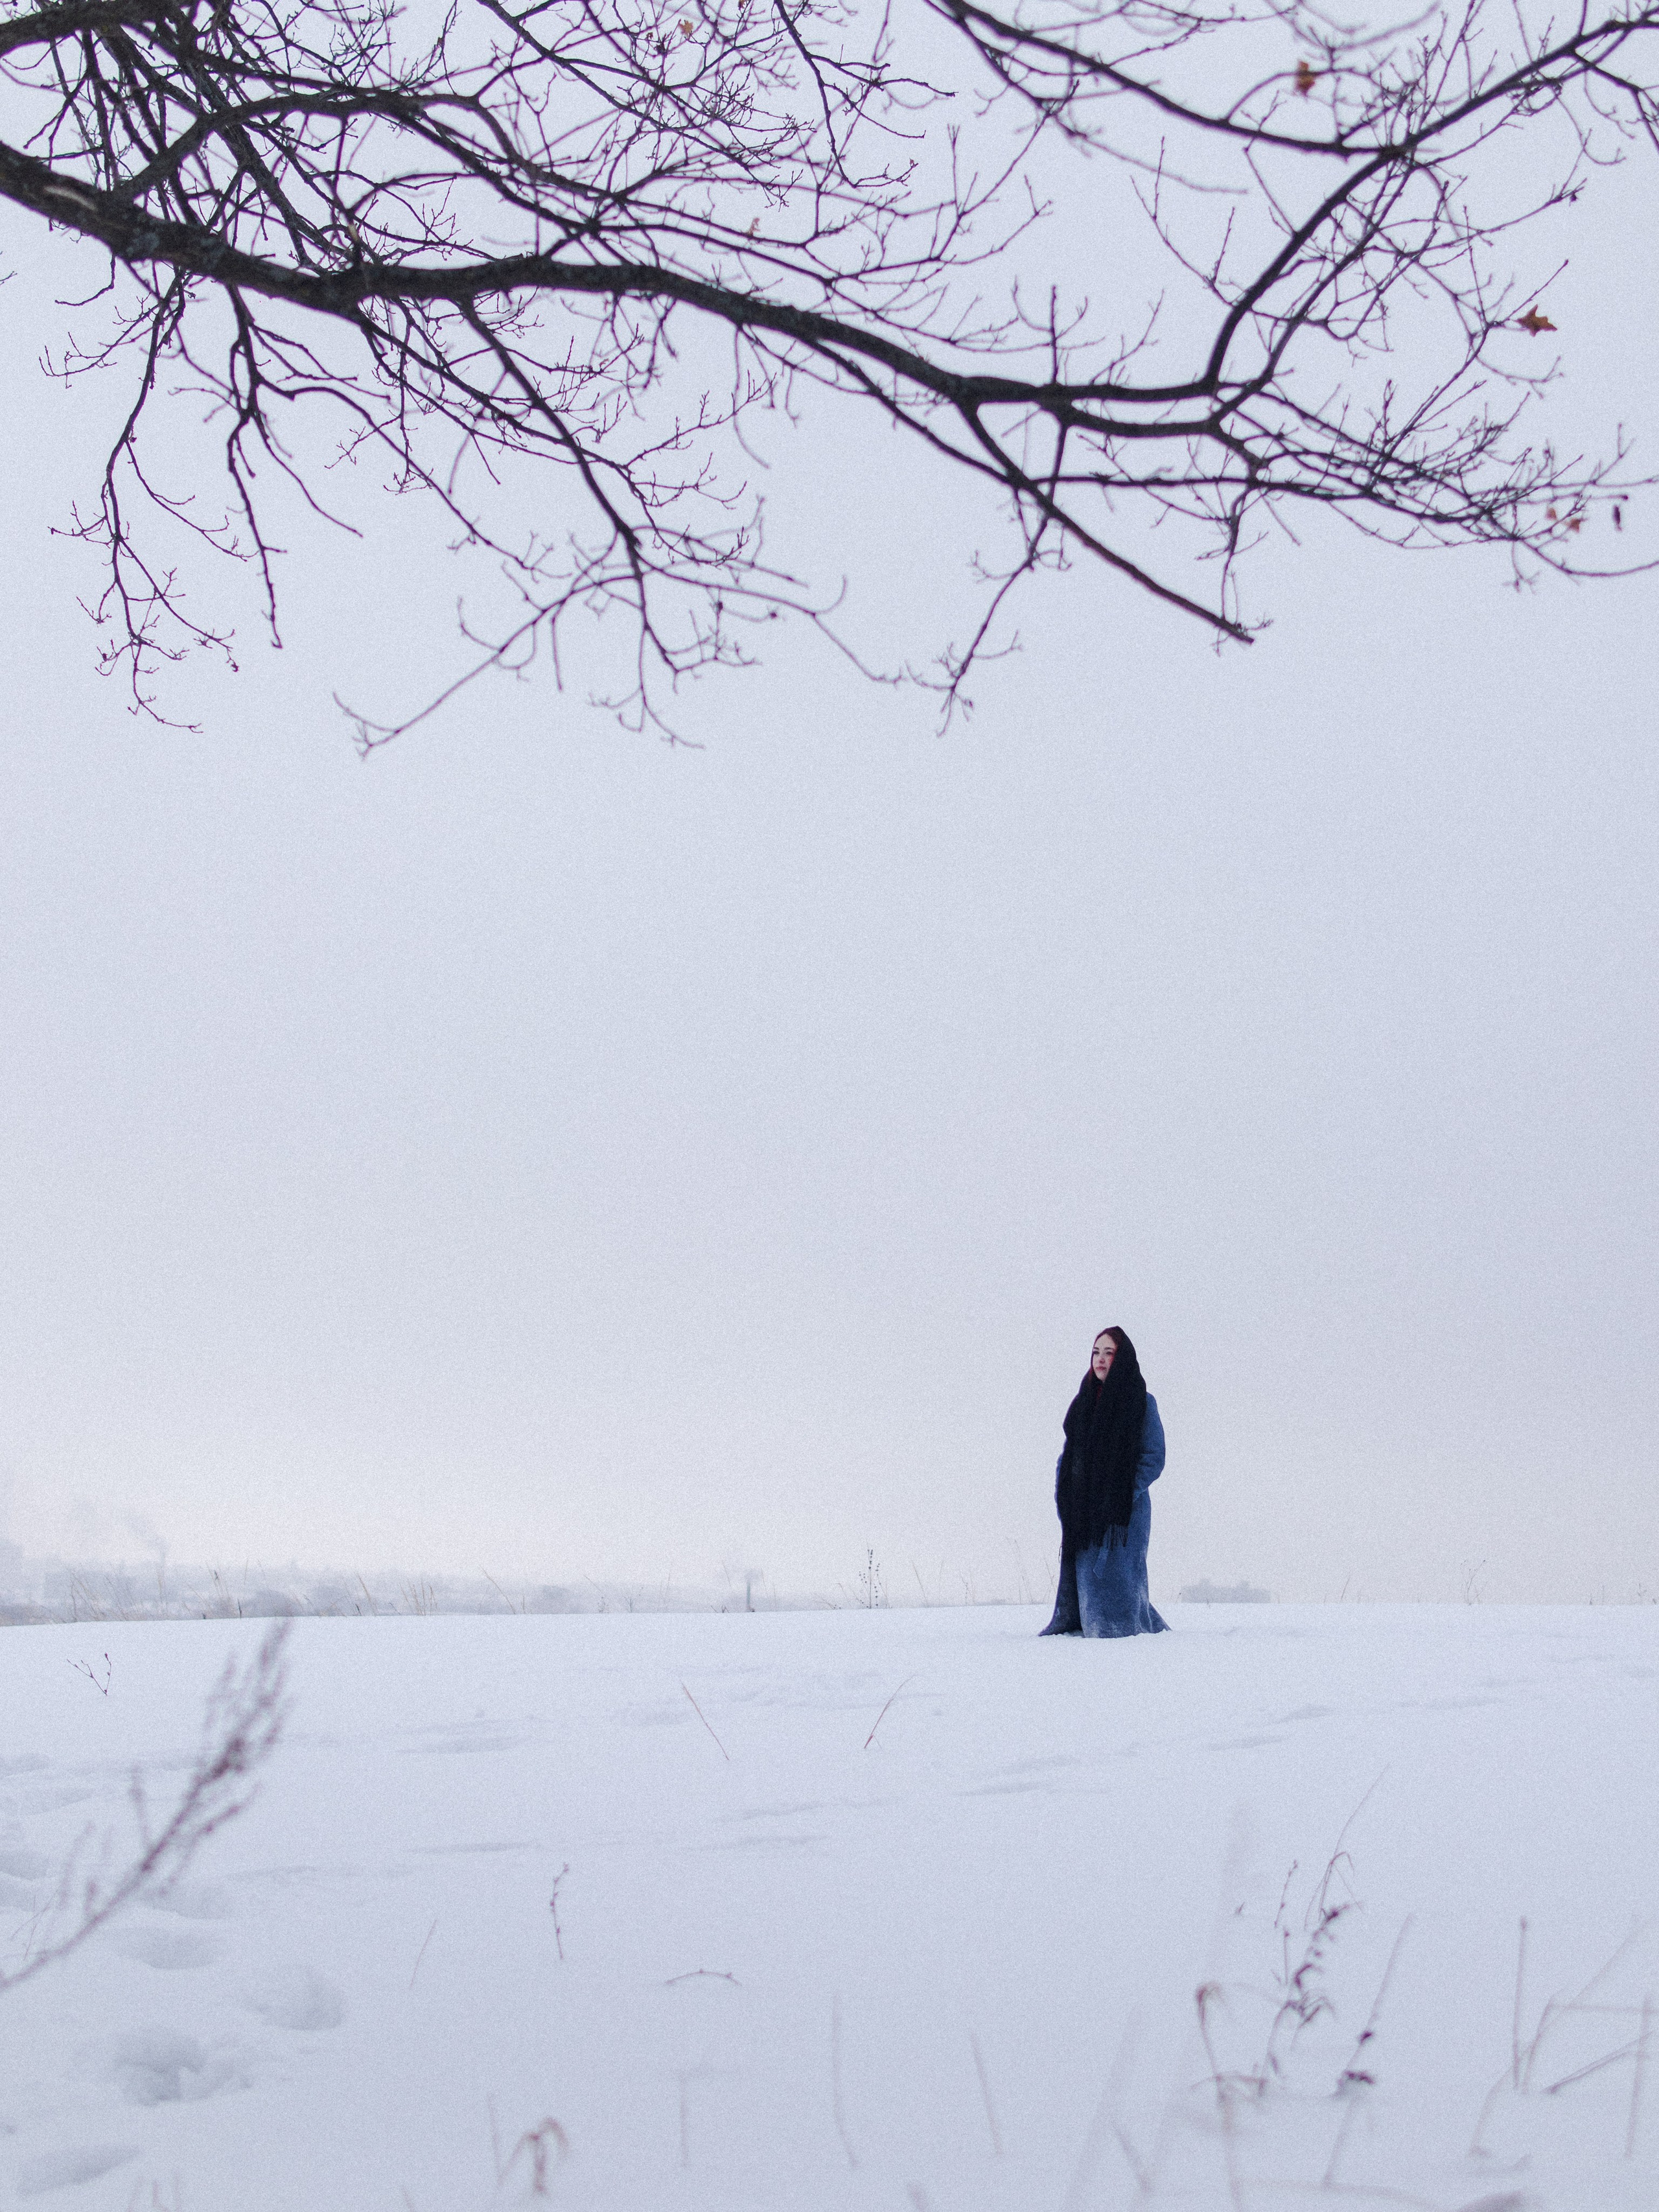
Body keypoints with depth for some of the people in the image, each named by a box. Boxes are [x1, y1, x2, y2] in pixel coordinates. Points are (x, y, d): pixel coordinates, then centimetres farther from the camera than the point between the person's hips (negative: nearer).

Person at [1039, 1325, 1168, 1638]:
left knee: (1115, 1575, -8)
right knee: (1082, 1578, 1)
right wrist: (1062, 1497, 4)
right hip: (1082, 1513, 5)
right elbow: (1067, 1455, 18)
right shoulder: (1083, 1402, 15)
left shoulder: (1141, 1402, 0)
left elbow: (1154, 1458, -5)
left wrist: (1123, 1497, -15)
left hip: (1123, 1510, -5)